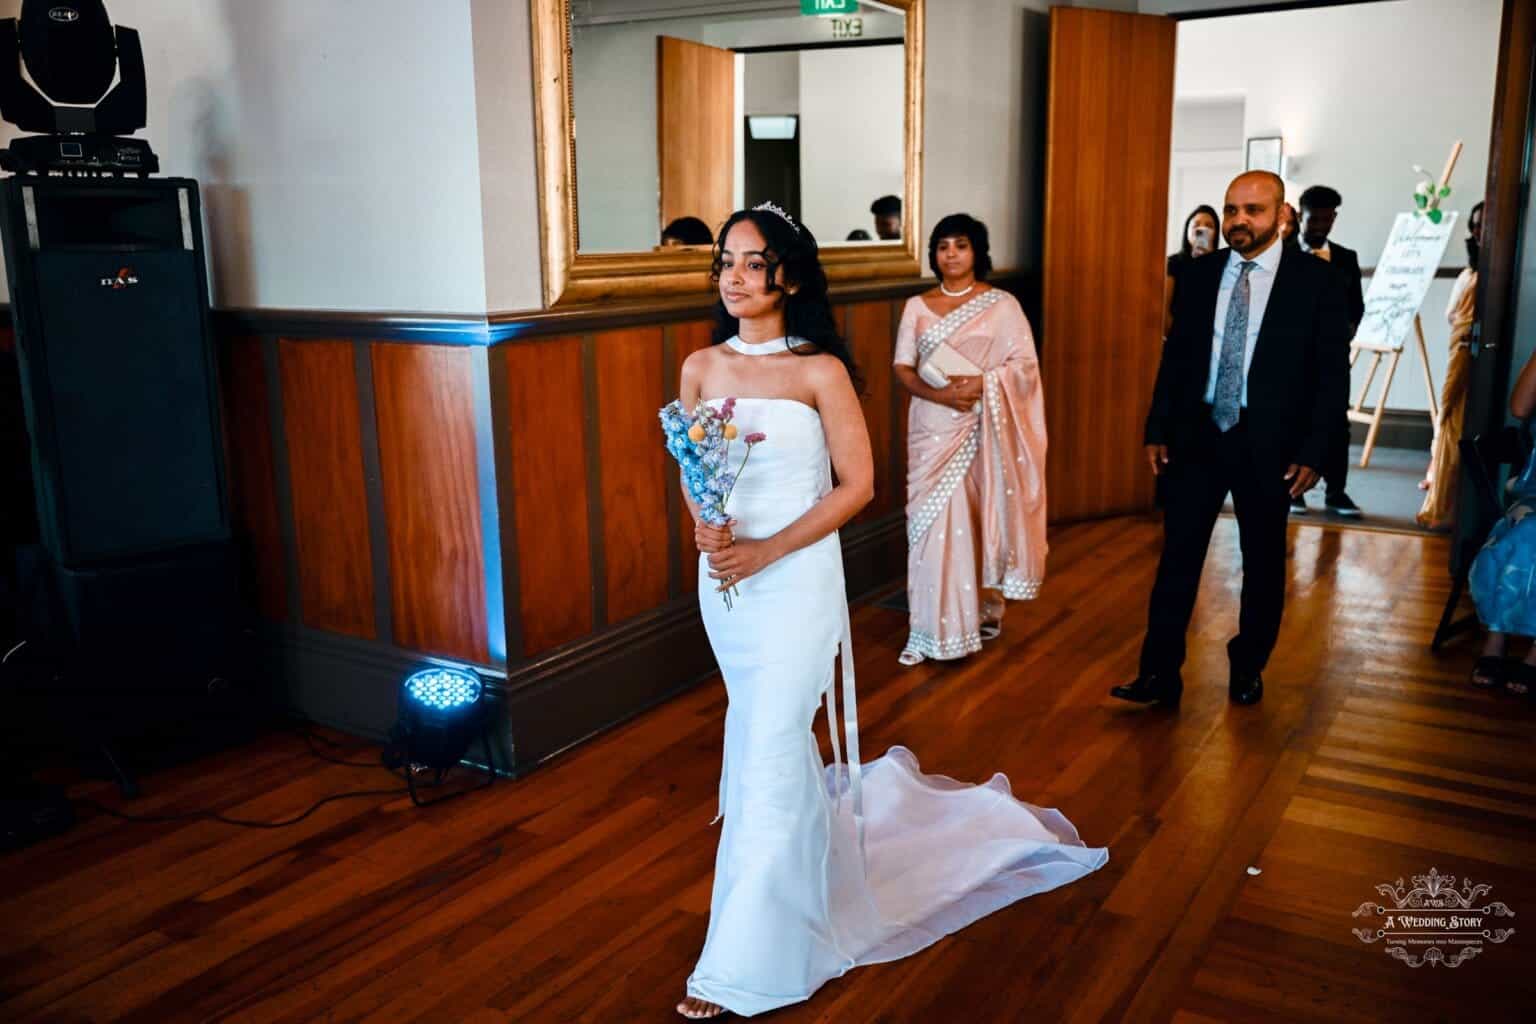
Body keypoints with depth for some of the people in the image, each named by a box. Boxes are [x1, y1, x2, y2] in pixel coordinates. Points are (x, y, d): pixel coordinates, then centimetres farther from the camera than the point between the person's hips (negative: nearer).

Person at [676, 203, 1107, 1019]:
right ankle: (819, 854, 48)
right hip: (722, 581, 6)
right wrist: (706, 530, -12)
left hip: (796, 579, -5)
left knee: (770, 754, -4)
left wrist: (767, 551, -17)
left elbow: (856, 483, -10)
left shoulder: (821, 371, -11)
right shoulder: (701, 368, 2)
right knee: (760, 732, 20)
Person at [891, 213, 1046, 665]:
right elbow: (903, 366, 2)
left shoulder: (1001, 304, 2)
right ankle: (931, 628, 3)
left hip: (983, 429, -1)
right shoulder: (917, 307, 8)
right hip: (933, 429, 2)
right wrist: (939, 393, -17)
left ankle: (985, 608, 22)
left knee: (981, 519, 4)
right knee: (934, 523, -2)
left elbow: (1025, 363, -4)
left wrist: (981, 384, -21)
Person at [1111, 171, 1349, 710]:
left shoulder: (1315, 279, -5)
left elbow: (1333, 373, -5)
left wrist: (1313, 450, -10)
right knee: (1177, 556, 1)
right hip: (1197, 435, 2)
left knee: (1263, 563, 12)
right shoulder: (1198, 274, 4)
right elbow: (1175, 356, 8)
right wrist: (1157, 429, 4)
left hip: (1269, 444, -2)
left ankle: (1248, 669, 29)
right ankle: (1160, 674, 6)